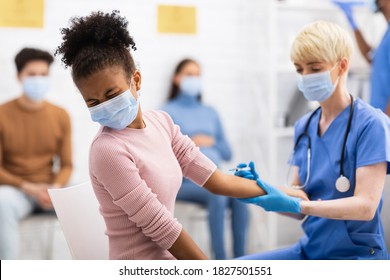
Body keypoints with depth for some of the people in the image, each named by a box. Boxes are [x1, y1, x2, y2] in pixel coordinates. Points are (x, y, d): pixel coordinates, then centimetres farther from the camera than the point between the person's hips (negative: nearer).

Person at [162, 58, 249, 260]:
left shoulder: (210, 113, 24)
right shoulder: (168, 112, 9)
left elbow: (227, 152, 21)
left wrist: (210, 143, 3)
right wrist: (190, 144, -6)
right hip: (185, 180, -4)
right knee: (218, 193, -35)